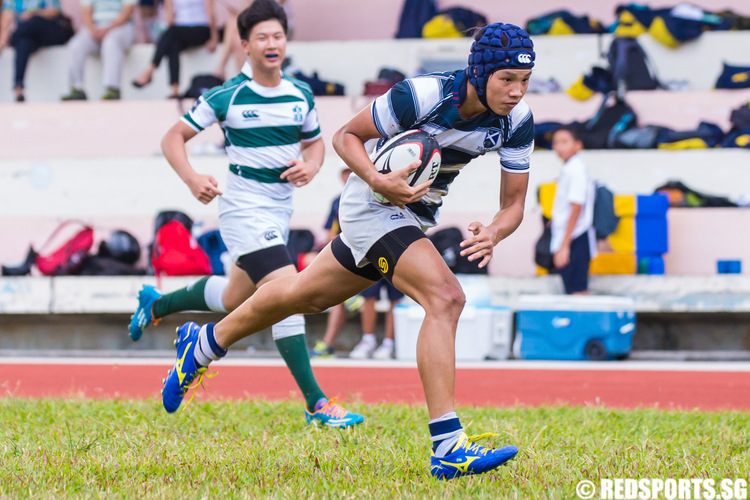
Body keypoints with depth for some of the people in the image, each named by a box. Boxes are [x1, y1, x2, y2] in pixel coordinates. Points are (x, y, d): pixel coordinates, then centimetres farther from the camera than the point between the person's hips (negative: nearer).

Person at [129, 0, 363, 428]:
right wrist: (192, 178, -22)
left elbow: (315, 142, 17)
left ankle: (157, 304, 48)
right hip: (244, 207, -7)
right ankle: (316, 403, -20)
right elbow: (174, 138, -4)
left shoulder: (301, 95, 3)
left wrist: (311, 167, -6)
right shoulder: (226, 97, -11)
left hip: (280, 209, 7)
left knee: (234, 298, 22)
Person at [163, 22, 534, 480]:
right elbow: (346, 136, -15)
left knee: (307, 295, 22)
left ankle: (203, 344, 45)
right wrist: (377, 180, -33)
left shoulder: (517, 120, -13)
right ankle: (448, 448, -30)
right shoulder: (423, 95, -29)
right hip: (373, 204, -7)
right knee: (445, 297, -27)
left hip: (415, 215, 7)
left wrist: (493, 233, -28)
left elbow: (514, 204, -6)